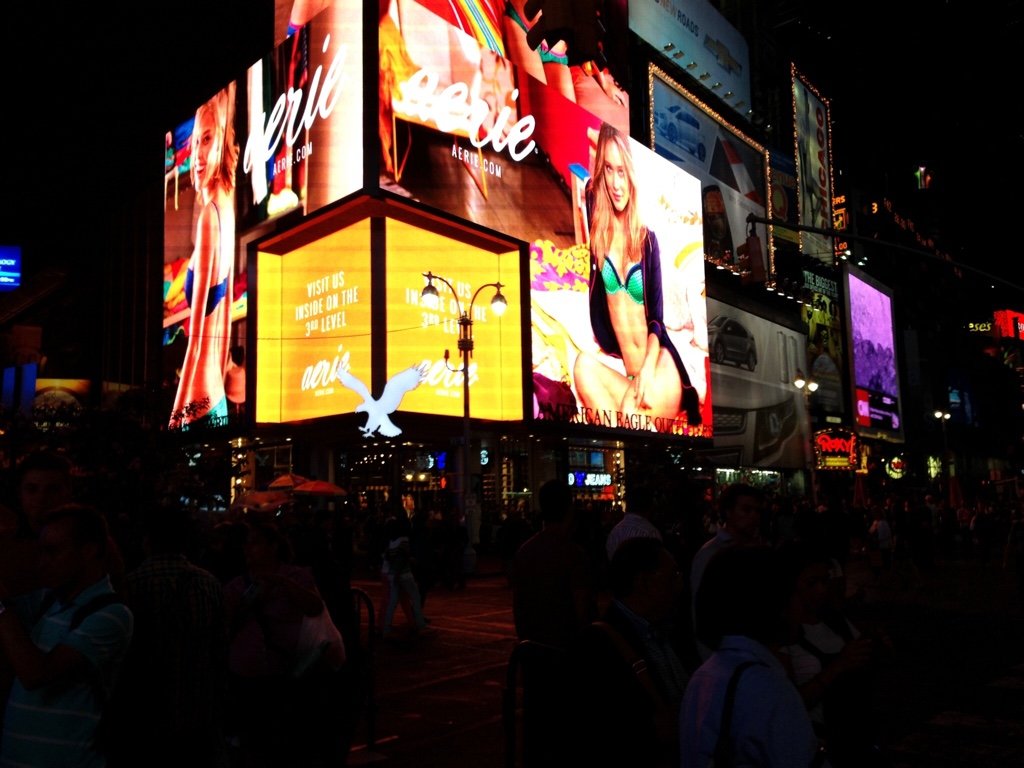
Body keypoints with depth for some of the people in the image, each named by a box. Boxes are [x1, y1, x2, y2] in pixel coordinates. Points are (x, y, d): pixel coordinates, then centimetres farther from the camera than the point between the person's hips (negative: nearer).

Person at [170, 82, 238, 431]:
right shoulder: (227, 206, 8)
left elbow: (197, 337, -18)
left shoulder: (209, 214, -16)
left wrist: (176, 414, -14)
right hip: (219, 401, 8)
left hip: (199, 406, -8)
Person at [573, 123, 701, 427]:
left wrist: (646, 371, -16)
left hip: (656, 361, -2)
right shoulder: (596, 221, 3)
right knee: (583, 365, -32)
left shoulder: (648, 239, 3)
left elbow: (657, 318, 0)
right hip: (617, 363, 2)